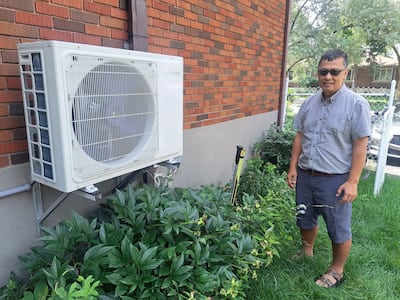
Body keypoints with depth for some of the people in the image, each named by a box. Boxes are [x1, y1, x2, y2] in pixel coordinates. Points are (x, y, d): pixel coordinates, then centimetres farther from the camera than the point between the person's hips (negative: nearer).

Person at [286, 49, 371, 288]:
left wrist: (352, 182, -15)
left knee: (339, 229, 10)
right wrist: (293, 167, 6)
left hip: (335, 179, -5)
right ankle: (307, 252, 46)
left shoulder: (357, 104, -10)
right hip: (305, 175, 5)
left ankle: (337, 271, 31)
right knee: (306, 219, 21)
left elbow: (360, 146, -12)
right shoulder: (309, 103, 5)